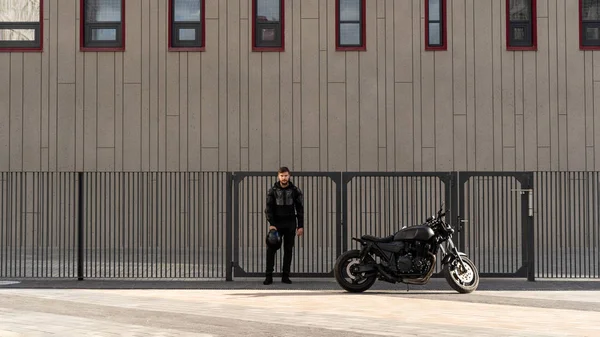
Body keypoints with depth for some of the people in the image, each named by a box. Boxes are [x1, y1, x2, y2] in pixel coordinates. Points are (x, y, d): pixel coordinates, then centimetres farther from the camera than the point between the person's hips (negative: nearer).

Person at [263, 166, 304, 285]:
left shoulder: (295, 190, 2)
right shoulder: (272, 190, 1)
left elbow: (300, 209, 4)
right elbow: (268, 208, -1)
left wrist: (300, 226, -2)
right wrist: (271, 224, -12)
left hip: (290, 224, 1)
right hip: (276, 223, -1)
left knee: (288, 250, 4)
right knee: (271, 249, -8)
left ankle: (285, 276, 11)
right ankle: (269, 276, -5)